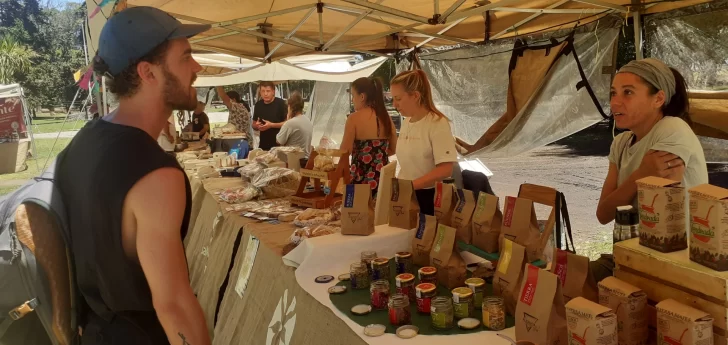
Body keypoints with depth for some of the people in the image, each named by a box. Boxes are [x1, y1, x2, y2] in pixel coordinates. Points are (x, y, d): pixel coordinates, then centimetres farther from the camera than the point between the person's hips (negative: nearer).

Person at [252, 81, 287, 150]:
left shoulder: (280, 103, -7)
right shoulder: (258, 105, 8)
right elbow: (254, 125, 17)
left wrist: (271, 125, -19)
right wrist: (257, 126, -6)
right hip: (263, 145, 5)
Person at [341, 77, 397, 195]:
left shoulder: (354, 118, -9)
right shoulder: (386, 117, 7)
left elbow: (344, 151, -9)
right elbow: (394, 149, 15)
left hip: (361, 178, -5)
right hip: (383, 177, 5)